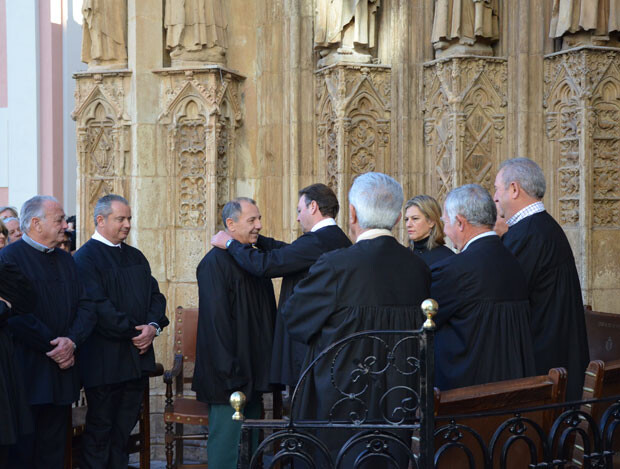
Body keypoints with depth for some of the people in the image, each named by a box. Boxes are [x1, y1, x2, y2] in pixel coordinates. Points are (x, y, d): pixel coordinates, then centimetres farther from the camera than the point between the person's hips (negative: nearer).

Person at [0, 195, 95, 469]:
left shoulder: (66, 261, 15)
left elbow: (86, 306, 8)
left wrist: (72, 341, -10)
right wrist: (52, 346, -14)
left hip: (61, 371, 6)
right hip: (27, 372, -6)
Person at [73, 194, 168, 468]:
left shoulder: (135, 257, 15)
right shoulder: (86, 258, -8)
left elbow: (155, 294, 12)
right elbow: (98, 305, -17)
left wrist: (153, 327, -7)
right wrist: (133, 331, -16)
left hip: (138, 354, 7)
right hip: (104, 360, -7)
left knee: (125, 424, 11)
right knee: (100, 426, 1)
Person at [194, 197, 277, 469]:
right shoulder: (216, 262, -14)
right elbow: (216, 320, -19)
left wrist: (267, 363, 16)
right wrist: (229, 372, -22)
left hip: (254, 372, 9)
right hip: (230, 375, -9)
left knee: (251, 446, 14)